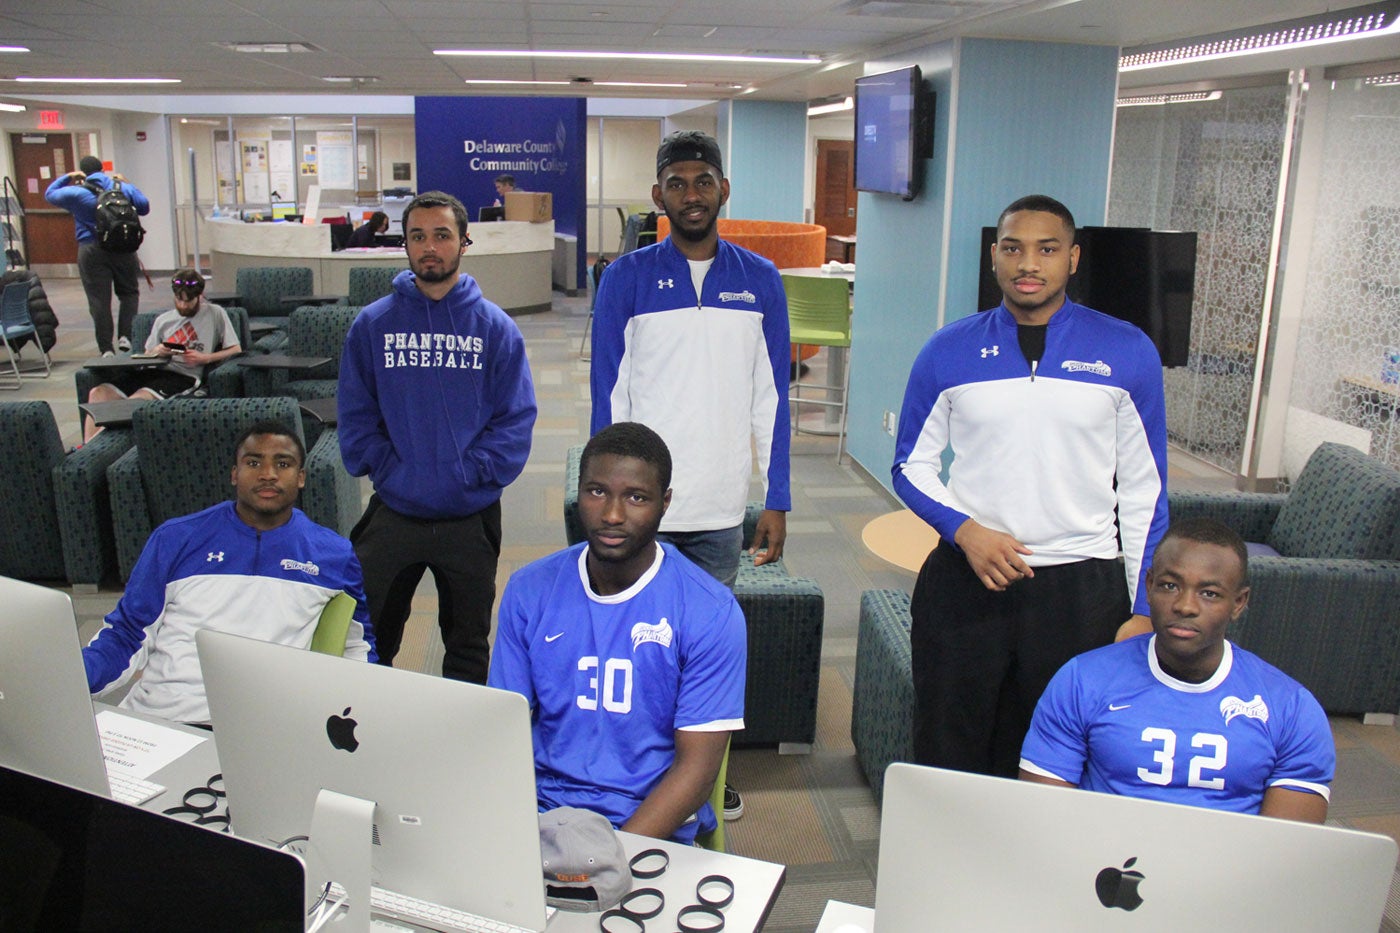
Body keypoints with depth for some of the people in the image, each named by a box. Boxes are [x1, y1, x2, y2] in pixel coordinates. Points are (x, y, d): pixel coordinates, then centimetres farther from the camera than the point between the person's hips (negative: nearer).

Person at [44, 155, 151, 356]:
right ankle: (125, 336, 1)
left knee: (99, 301, 2)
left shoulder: (76, 193, -1)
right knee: (129, 293, 16)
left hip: (91, 251, -1)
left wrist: (67, 178, 22)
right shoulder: (122, 188, 2)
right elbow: (144, 208, 8)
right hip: (122, 249, 1)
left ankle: (106, 349, 3)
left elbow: (49, 194, 14)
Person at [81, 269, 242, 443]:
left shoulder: (215, 314, 12)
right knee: (98, 392, -17)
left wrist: (204, 358, -7)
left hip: (184, 375, -6)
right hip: (154, 371, 6)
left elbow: (236, 349, 6)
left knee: (139, 398, -33)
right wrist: (157, 352, 1)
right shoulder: (164, 320, 24)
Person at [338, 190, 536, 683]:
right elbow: (355, 413, 1)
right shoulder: (373, 324, 1)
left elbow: (516, 420, -5)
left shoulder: (495, 327, -2)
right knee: (370, 640, 11)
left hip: (471, 517, 0)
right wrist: (387, 469, -11)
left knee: (468, 643, 15)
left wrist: (471, 473, -15)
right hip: (391, 514, 1)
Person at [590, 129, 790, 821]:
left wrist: (776, 499, 4)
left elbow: (771, 396, 6)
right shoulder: (626, 279, -1)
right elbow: (607, 395, 0)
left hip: (722, 507, 2)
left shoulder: (759, 280, 4)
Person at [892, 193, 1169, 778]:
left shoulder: (1127, 353, 1)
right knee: (949, 757, 10)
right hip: (965, 580, 1)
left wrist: (1142, 608, 2)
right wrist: (965, 530, -11)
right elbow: (913, 465, 7)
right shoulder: (948, 352, 3)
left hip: (1082, 589, 0)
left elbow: (1144, 489, 5)